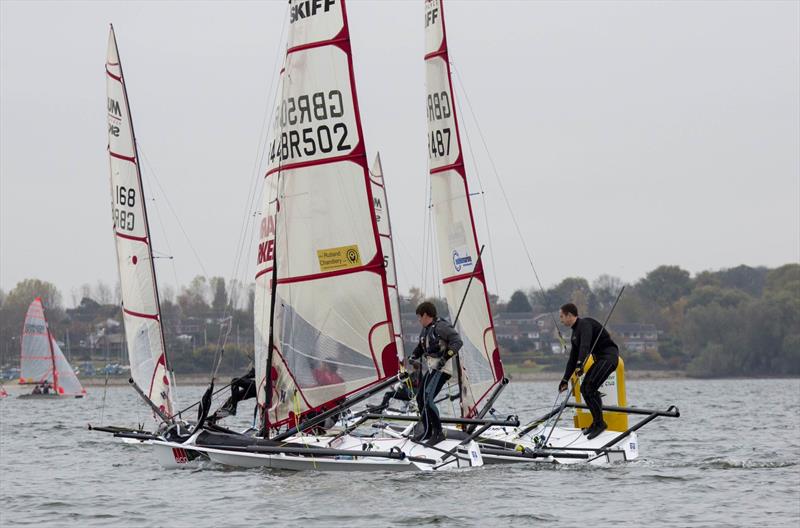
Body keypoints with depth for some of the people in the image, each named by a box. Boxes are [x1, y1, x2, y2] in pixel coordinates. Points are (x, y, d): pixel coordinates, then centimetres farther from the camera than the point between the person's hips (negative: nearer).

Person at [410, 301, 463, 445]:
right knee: (420, 398, 13)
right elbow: (421, 346, 33)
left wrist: (445, 357, -26)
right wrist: (414, 356, 14)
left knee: (428, 399, -20)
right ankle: (427, 431, 25)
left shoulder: (441, 327, -11)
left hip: (442, 368, -10)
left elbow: (457, 341, -20)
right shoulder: (425, 330, 16)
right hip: (431, 368, 10)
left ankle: (438, 432, -14)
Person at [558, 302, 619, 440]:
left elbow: (585, 345, -31)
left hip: (609, 355, -10)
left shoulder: (585, 324, -13)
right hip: (600, 359, 10)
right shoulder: (575, 333, 18)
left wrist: (580, 364, -44)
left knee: (590, 387, -19)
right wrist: (565, 380, 22)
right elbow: (573, 358, 24)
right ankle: (596, 422, 16)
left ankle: (599, 423, -14)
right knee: (584, 388, 8)